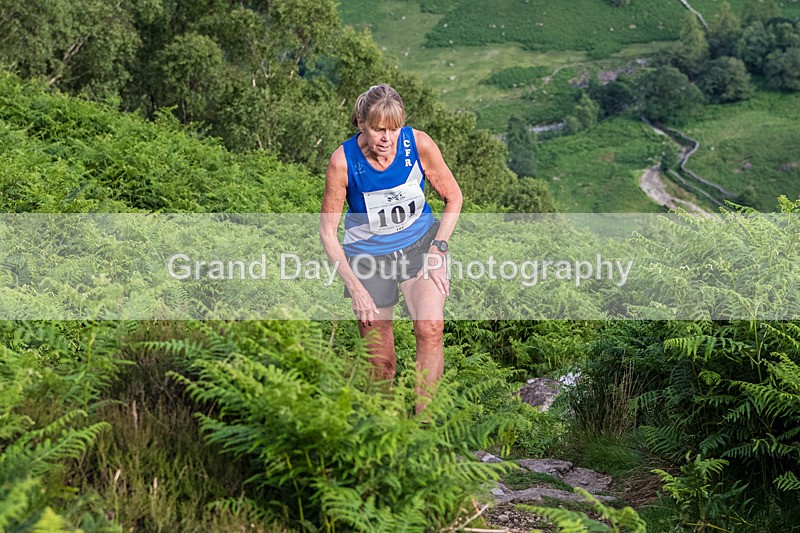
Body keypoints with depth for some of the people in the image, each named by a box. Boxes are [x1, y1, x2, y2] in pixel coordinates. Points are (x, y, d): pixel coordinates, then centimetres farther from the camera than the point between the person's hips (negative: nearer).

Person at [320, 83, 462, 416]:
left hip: (420, 243, 1)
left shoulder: (419, 145, -17)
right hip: (369, 255, -1)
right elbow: (327, 231, -11)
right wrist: (355, 288, -15)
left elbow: (453, 197, -1)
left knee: (430, 328, -24)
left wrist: (437, 251, -10)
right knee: (382, 363, -1)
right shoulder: (343, 161, -21)